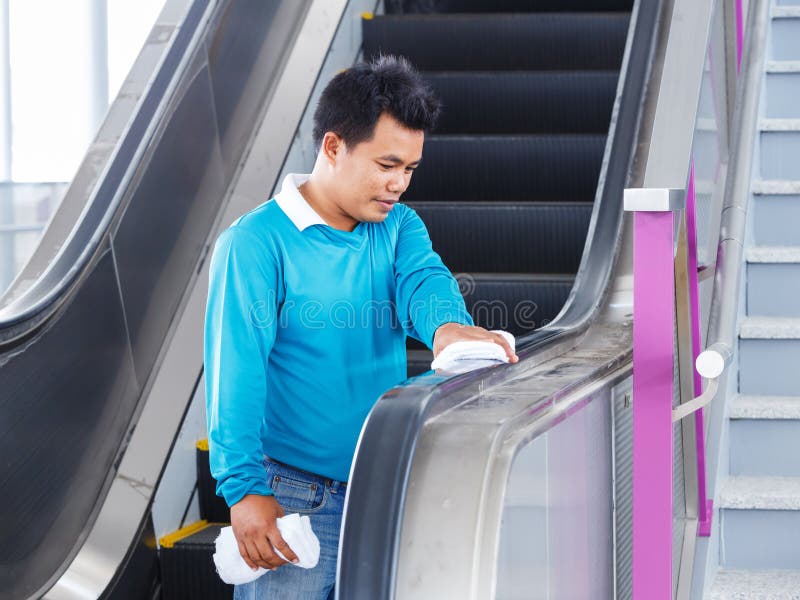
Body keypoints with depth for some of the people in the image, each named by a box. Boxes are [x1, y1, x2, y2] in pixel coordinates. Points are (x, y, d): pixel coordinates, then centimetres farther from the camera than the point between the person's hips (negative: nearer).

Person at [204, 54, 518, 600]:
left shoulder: (399, 227, 7)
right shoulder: (256, 243, -11)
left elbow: (423, 280, -14)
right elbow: (236, 373, -17)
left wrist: (447, 325, -38)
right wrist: (243, 490, -24)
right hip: (294, 498, -5)